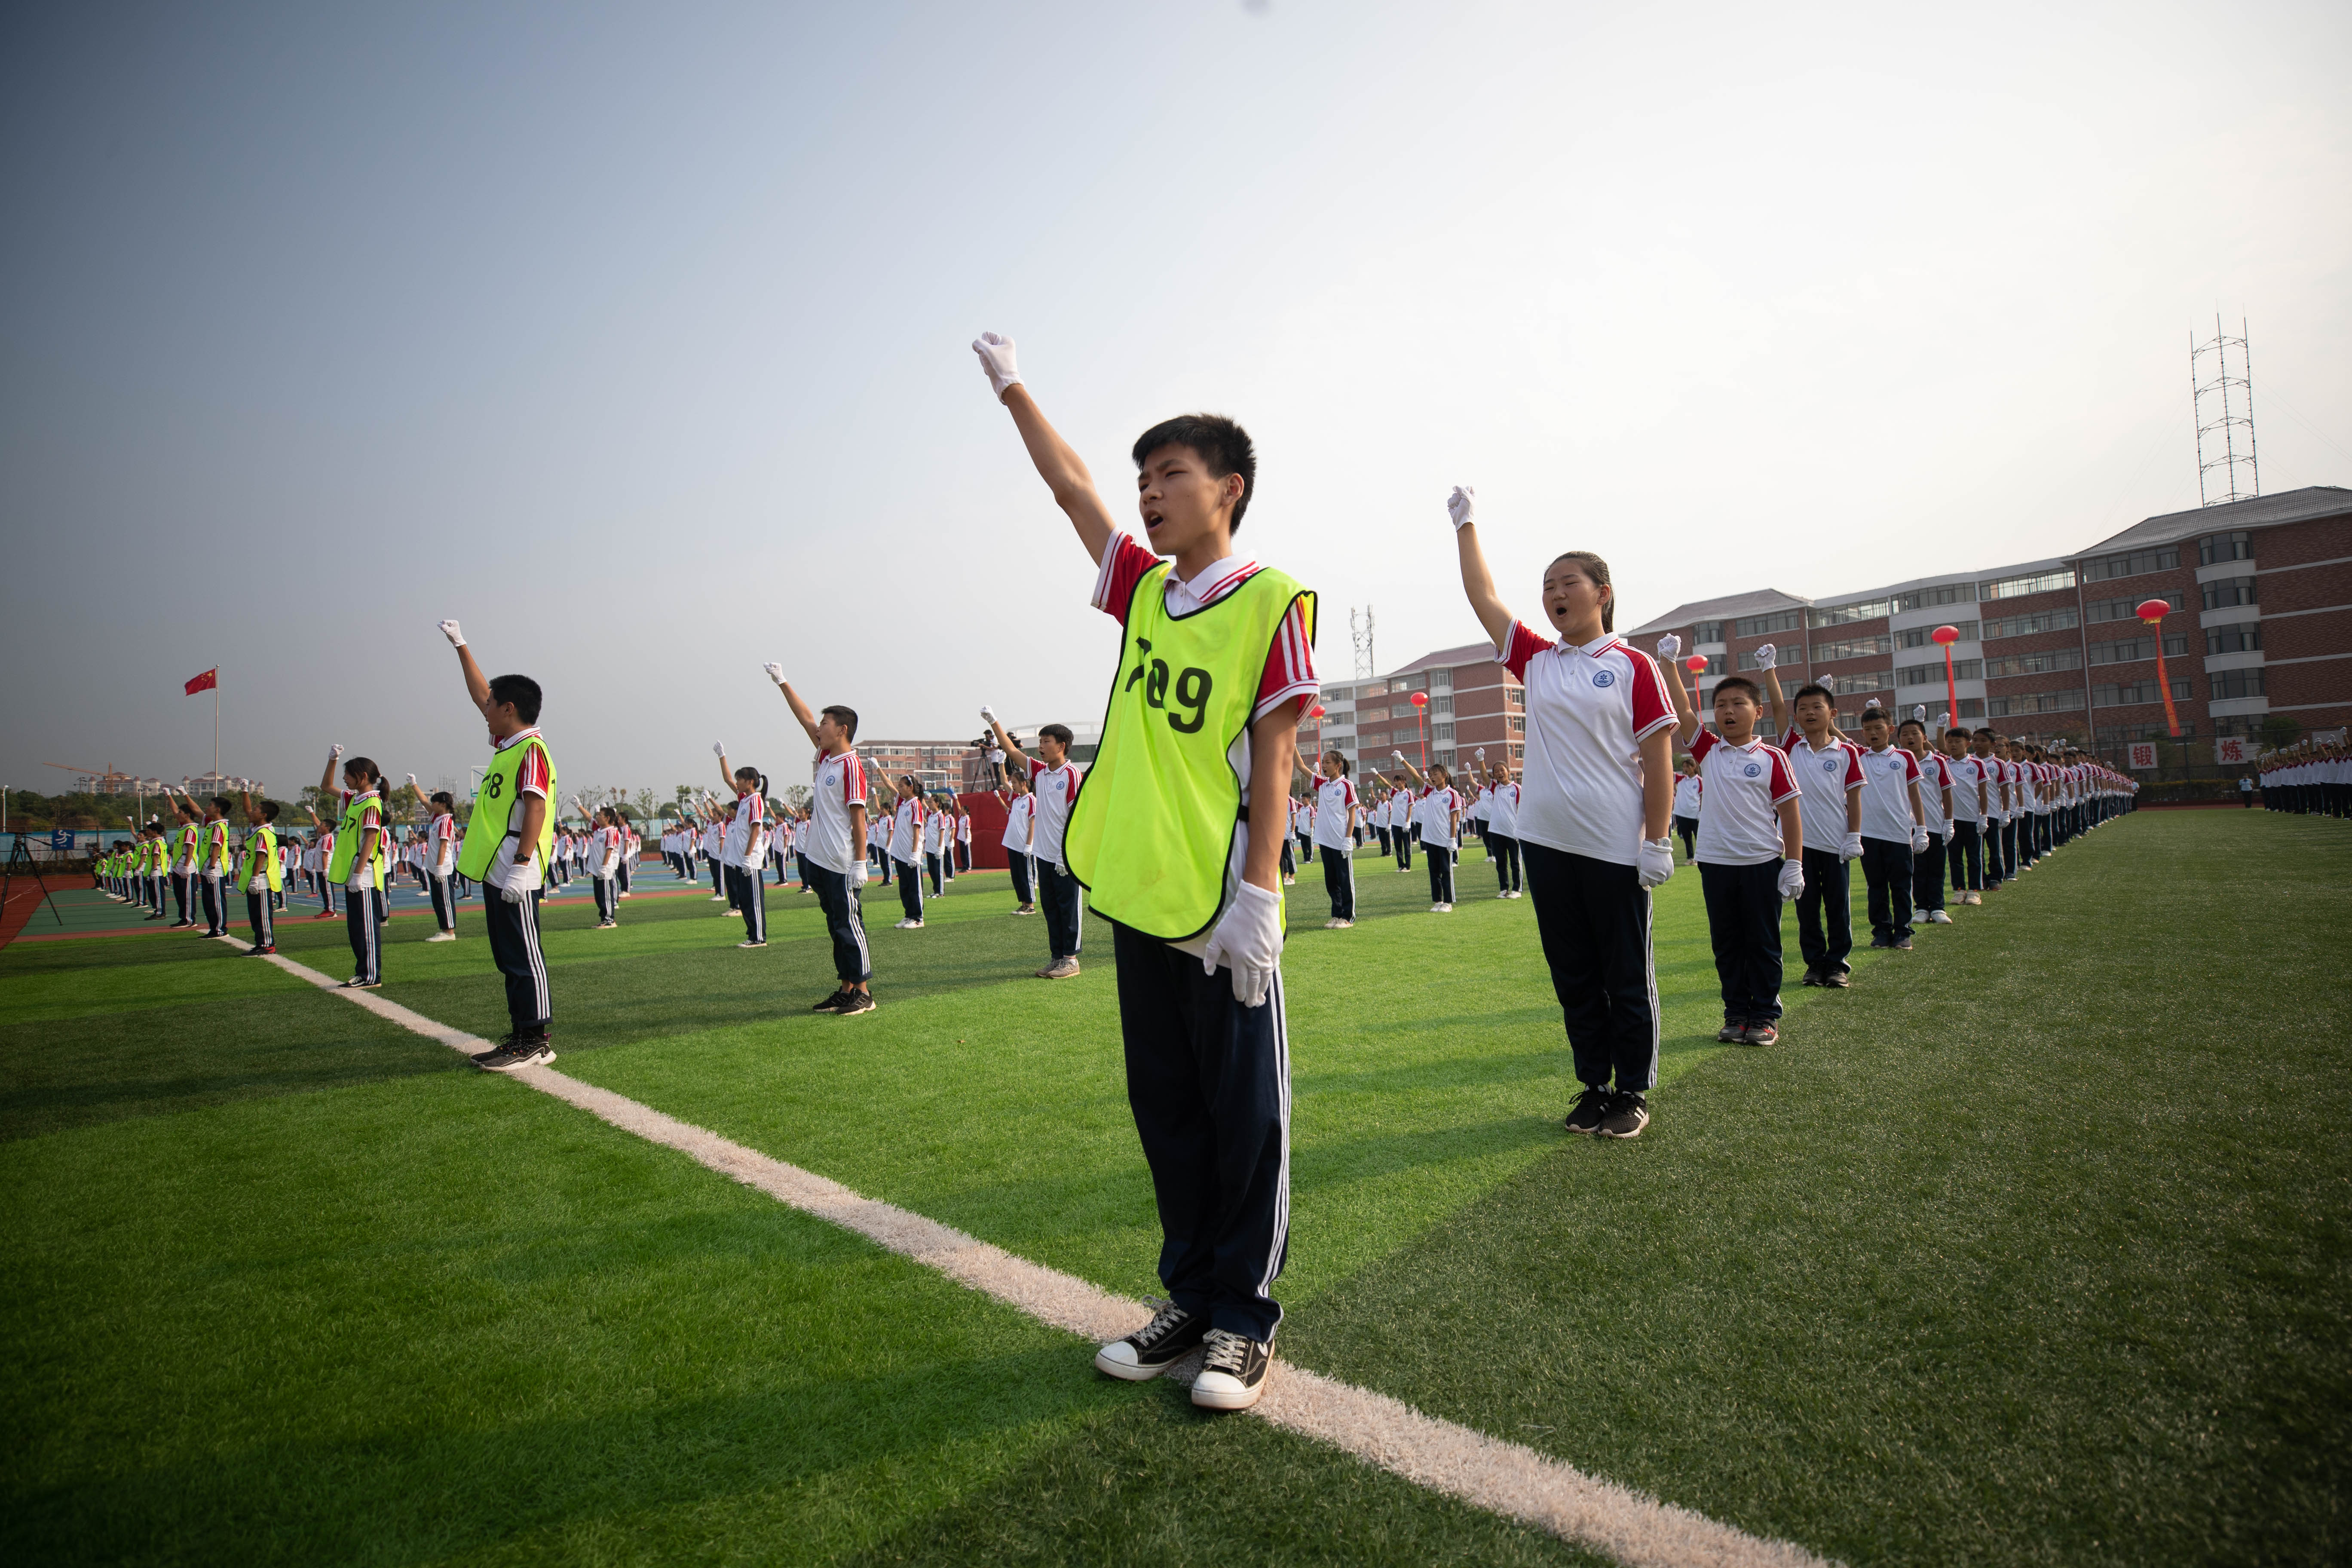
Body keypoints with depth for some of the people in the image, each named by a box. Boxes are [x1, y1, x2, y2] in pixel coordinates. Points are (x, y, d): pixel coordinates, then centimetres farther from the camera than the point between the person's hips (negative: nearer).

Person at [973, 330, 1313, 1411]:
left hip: (1219, 909, -6)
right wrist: (1012, 387, 30)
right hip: (1137, 897, 7)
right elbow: (1070, 488, 22)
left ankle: (1242, 1318, 20)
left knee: (1244, 1117, 5)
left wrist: (1258, 891, -16)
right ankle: (1191, 1296, 29)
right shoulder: (1142, 589, 12)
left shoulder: (1270, 601, -6)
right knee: (1166, 1112, 14)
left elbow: (1273, 757, -11)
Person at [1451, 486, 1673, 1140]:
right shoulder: (1536, 661, 10)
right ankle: (1594, 1086, 25)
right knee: (1572, 976, 12)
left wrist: (1658, 841, -10)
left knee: (1627, 977, 6)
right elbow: (1483, 597, 11)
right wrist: (1465, 523, 14)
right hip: (1546, 843, 5)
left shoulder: (1632, 666, -1)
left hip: (1615, 848, -4)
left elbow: (1658, 759, -4)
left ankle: (1634, 1093, 19)